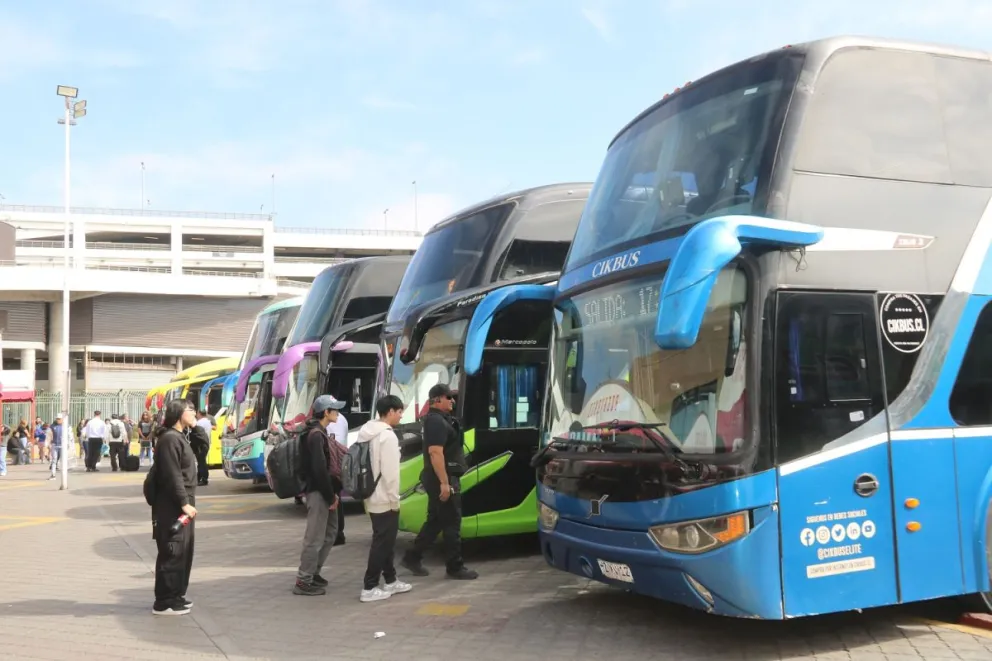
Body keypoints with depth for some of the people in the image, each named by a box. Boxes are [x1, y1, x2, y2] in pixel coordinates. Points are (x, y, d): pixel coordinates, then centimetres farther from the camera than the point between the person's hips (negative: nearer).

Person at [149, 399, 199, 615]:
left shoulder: (179, 437, 18)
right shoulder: (170, 439, -15)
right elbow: (172, 476, -21)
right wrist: (184, 502, -22)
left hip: (182, 505, 11)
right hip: (173, 507, -10)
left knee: (183, 552, 14)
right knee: (172, 553, -7)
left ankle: (175, 596, 23)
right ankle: (164, 602, -2)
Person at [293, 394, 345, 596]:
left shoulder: (320, 433, 16)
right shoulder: (315, 435, -16)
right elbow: (319, 469, -22)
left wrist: (333, 493, 11)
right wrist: (331, 496, -17)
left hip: (325, 492, 10)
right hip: (318, 492, -10)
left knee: (330, 533, 19)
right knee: (315, 538, -6)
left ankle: (314, 572, 27)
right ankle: (303, 581, -1)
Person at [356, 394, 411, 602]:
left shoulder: (369, 433, 12)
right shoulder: (387, 436, -18)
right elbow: (390, 472, -21)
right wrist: (395, 499, -15)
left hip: (374, 498, 10)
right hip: (384, 499, -10)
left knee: (385, 541, 17)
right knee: (382, 543, -4)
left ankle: (390, 581, 25)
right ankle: (369, 588, -1)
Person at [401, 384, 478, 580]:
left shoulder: (437, 419, 16)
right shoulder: (437, 421, -18)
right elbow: (435, 453, -26)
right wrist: (444, 482, -28)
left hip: (439, 479, 11)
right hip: (442, 479, -11)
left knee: (435, 520, 16)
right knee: (451, 522, -3)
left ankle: (412, 557, 22)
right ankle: (455, 567, 4)